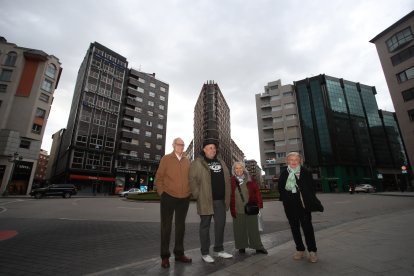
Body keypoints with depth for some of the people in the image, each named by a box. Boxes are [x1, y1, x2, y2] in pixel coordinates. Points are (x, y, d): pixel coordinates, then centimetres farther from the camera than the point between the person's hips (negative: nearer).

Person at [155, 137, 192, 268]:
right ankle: (165, 256, 23)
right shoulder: (166, 158, -3)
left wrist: (189, 192, 3)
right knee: (166, 226, 9)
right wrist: (162, 193, -8)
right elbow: (158, 177, -3)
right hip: (168, 197, -4)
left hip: (184, 199, 4)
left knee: (180, 226, 15)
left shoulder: (187, 160, 7)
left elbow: (190, 177, 12)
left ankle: (179, 253, 31)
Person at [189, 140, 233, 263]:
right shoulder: (197, 163, -6)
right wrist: (197, 195, -13)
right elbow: (192, 179, -12)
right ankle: (205, 253, 21)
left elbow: (227, 178, 17)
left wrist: (227, 196, 11)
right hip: (206, 200, -6)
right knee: (205, 226, 7)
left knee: (220, 225, 14)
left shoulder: (220, 162, 14)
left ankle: (219, 250, 31)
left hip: (220, 200, 6)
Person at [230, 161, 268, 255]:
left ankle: (258, 247, 23)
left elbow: (257, 192, 0)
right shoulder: (232, 181, -2)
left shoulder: (250, 180, 0)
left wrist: (259, 204, -5)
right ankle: (241, 247, 27)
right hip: (238, 210, 0)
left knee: (253, 228, 9)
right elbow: (230, 195, 0)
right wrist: (231, 208, -3)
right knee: (240, 229, 10)